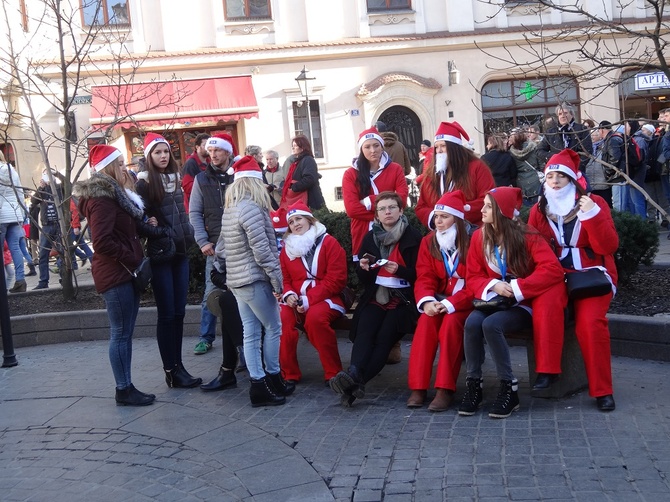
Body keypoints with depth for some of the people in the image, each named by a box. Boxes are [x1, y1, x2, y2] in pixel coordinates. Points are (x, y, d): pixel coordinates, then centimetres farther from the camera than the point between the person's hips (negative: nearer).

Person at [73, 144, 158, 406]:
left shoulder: (113, 194, 17)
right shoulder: (101, 198, -15)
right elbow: (102, 242, -22)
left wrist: (144, 225, 6)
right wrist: (132, 259, -16)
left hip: (126, 272, 10)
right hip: (115, 274, -10)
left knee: (125, 333, 12)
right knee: (121, 334, -3)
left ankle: (126, 387, 18)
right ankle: (124, 390, 5)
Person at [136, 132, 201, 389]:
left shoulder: (175, 179, 13)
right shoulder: (145, 183, -7)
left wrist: (188, 235, 10)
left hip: (181, 252, 6)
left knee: (179, 312, 9)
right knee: (167, 314, -1)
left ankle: (177, 366, 16)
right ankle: (171, 371, 6)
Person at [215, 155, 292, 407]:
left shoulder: (229, 209, 11)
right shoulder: (251, 209, -16)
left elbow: (221, 246, 18)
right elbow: (262, 250, -20)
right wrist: (277, 281, -16)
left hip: (236, 280, 8)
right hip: (255, 281, -8)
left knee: (250, 333, 9)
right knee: (273, 328, 5)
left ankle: (258, 384, 13)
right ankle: (273, 379, 15)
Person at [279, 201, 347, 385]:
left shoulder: (328, 243, -3)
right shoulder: (287, 248, 12)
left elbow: (335, 280, -9)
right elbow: (284, 279, 14)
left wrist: (308, 300, -17)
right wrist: (288, 294, -11)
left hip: (325, 299, -4)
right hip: (295, 301, 4)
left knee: (315, 317, -36)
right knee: (282, 318, -29)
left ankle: (333, 373, -22)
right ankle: (289, 374, -14)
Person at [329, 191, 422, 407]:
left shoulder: (413, 237, 2)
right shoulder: (370, 237, 15)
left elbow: (418, 273, -2)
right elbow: (362, 277, 17)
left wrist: (399, 270, -19)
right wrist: (363, 267, -6)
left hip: (402, 298, -4)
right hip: (375, 296, 4)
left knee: (384, 337, -25)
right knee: (364, 333, -24)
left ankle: (354, 381, -39)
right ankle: (354, 376, -44)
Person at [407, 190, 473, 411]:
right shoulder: (429, 242, 3)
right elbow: (424, 279, -2)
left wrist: (450, 303, -24)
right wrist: (427, 301, -23)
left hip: (465, 302, -3)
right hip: (439, 301, 4)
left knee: (451, 322, -33)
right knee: (426, 321, -27)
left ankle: (446, 389, -30)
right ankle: (418, 387, -26)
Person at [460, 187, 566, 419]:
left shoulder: (528, 236, -12)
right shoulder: (479, 237, 1)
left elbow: (553, 269, -21)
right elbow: (473, 277, 4)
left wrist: (517, 287, -24)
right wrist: (493, 285, -18)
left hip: (524, 304, -4)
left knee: (491, 324, -33)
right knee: (472, 322, -29)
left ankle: (509, 389, -19)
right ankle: (473, 384, -16)